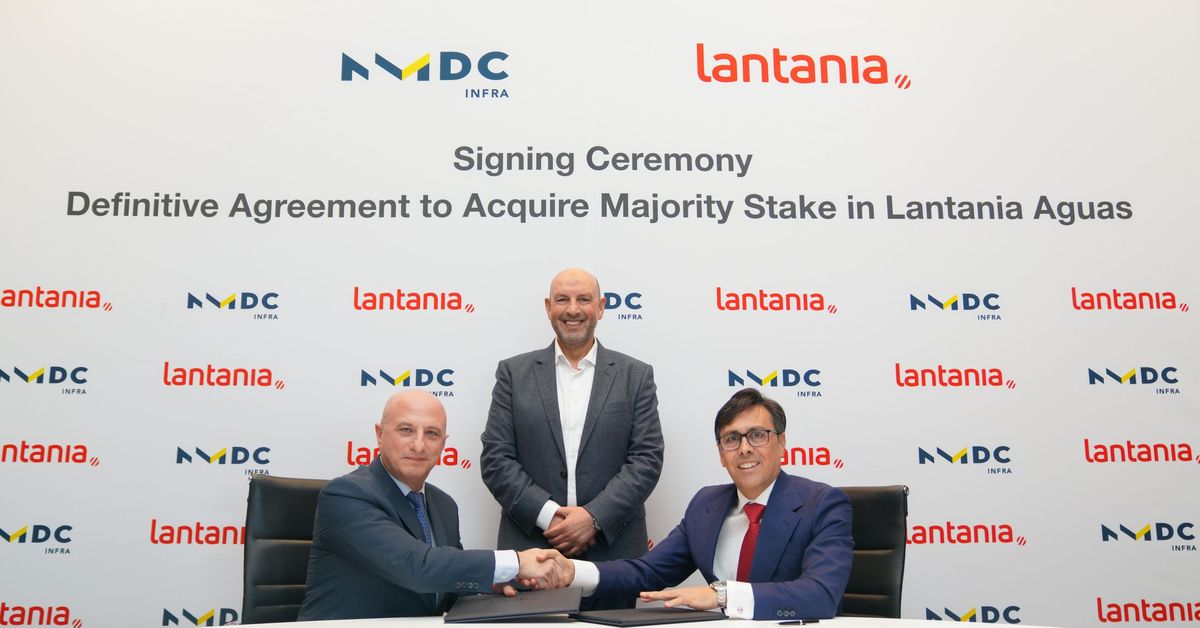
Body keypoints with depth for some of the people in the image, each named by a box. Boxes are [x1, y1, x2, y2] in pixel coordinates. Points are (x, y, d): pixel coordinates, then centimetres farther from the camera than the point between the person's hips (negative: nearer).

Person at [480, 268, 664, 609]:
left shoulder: (635, 375, 5)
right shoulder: (514, 373, 5)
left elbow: (647, 458, -2)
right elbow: (495, 458, 0)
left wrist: (594, 517, -13)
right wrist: (548, 516, -12)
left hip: (612, 551, 0)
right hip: (529, 549, 0)